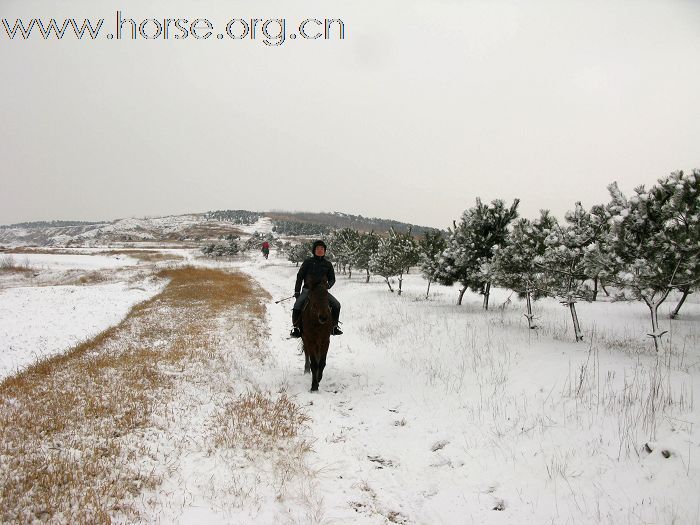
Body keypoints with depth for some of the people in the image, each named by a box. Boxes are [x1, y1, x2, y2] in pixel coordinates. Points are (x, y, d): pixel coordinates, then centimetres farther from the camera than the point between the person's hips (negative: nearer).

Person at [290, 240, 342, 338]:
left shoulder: (328, 264, 9)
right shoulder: (308, 262, 3)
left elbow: (332, 279, 12)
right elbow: (299, 276, 6)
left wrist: (328, 286, -11)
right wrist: (297, 291, 1)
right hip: (308, 290, -2)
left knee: (336, 305, -12)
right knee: (297, 306, -25)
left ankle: (334, 327, 5)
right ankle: (296, 328, -8)